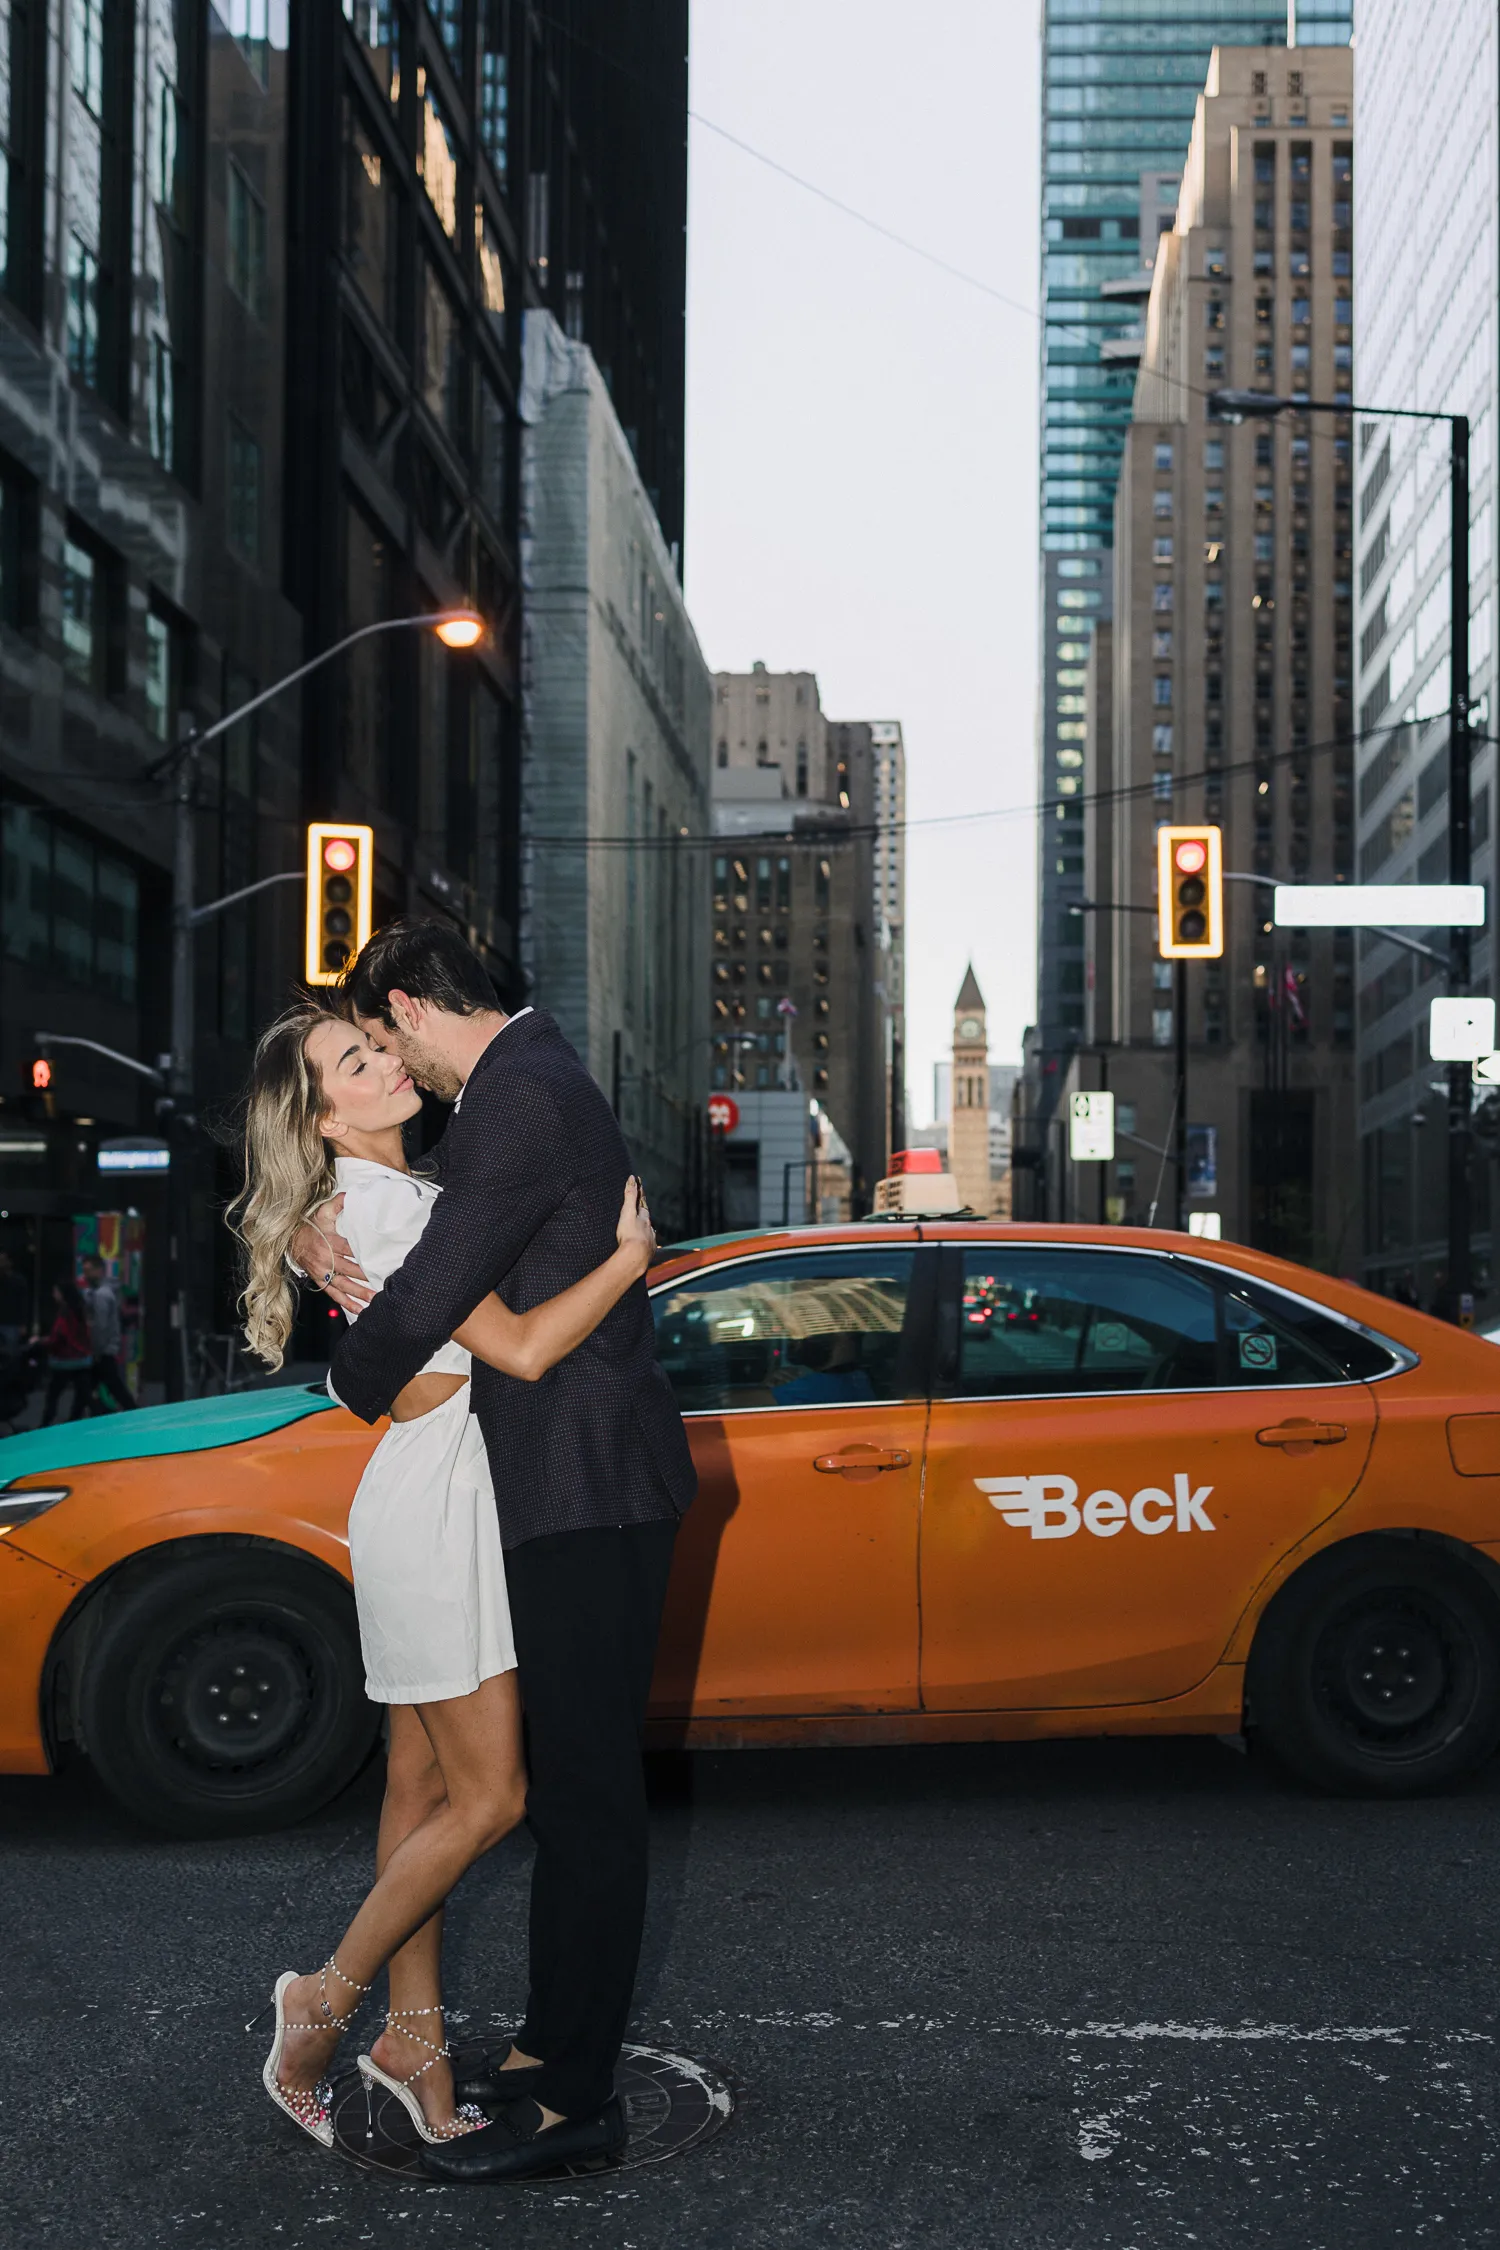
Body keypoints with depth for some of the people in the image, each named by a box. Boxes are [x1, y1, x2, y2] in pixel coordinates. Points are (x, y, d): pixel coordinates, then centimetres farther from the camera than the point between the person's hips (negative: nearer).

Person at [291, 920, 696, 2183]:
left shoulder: (520, 1097, -17)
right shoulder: (534, 1078, 17)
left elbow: (429, 1302, -20)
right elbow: (457, 1263, 21)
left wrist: (353, 1379, 0)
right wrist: (349, 1265, 3)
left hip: (589, 1489, -11)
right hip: (575, 1479, 11)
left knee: (588, 1786, -5)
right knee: (573, 1780, 16)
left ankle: (572, 2101, 1)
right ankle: (554, 2047, 27)